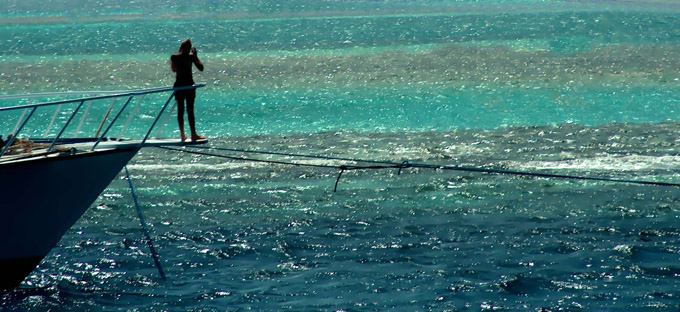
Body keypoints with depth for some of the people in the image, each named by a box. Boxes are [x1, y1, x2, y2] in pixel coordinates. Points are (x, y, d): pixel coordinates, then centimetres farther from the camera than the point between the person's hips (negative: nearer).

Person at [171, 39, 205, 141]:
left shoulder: (174, 57, -1)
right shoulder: (190, 57, -9)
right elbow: (201, 68, -3)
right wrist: (195, 56, 3)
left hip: (178, 85, 3)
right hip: (189, 85, -3)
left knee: (180, 110, 7)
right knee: (190, 110, -1)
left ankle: (183, 135, 5)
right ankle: (193, 135, 0)